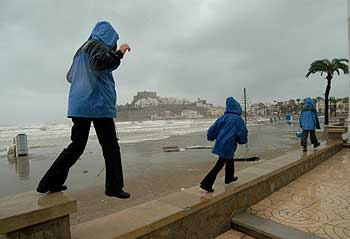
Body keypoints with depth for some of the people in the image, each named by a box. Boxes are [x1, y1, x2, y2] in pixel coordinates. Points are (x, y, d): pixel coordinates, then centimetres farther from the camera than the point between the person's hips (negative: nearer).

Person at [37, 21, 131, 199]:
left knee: (76, 146, 13)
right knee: (111, 148, 0)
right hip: (98, 105, -8)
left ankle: (49, 182, 15)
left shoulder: (81, 49, 23)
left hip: (78, 106, 8)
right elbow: (100, 62, -23)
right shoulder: (97, 44, -1)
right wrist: (119, 52, -11)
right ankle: (114, 187, 6)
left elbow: (70, 76, 29)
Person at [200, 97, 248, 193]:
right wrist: (243, 141, 14)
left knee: (230, 160, 26)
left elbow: (213, 128, 4)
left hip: (220, 143, 6)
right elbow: (243, 132, -8)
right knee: (219, 164, -1)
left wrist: (211, 137, 23)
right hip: (228, 145, -6)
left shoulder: (223, 117, 3)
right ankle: (206, 184, -4)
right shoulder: (238, 119, -9)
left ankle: (229, 178, 43)